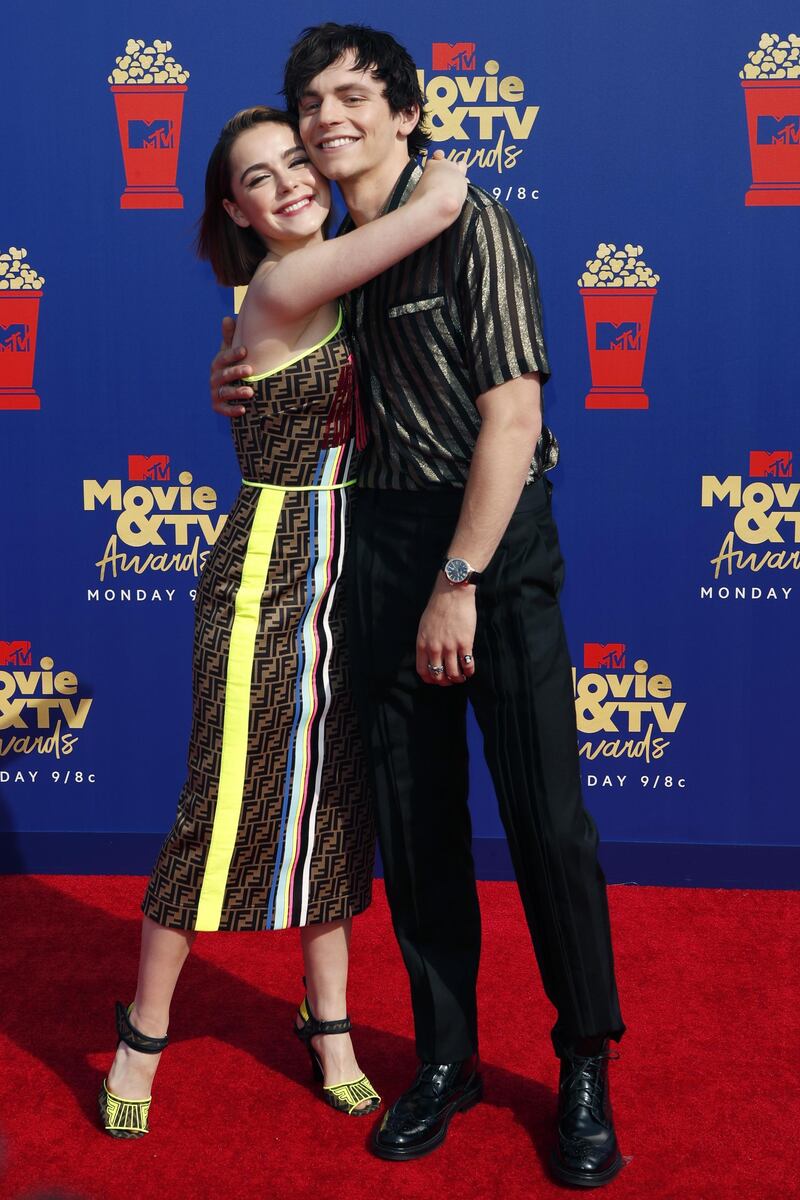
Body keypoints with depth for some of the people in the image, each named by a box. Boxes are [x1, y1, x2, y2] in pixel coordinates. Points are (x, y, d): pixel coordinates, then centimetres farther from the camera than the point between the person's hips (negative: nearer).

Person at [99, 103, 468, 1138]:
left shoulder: (331, 289, 11)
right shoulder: (282, 285, -15)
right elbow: (442, 200, -20)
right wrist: (434, 163, -2)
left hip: (343, 578, 8)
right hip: (268, 577, -8)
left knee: (335, 806, 13)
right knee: (223, 811, 1)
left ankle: (328, 1026, 28)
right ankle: (143, 1035, 21)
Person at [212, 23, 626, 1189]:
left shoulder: (471, 227, -7)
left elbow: (512, 416, -14)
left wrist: (460, 581, -18)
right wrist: (243, 386, 4)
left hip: (497, 534, -6)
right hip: (384, 541, 6)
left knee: (547, 812, -2)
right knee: (414, 811, 9)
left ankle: (587, 1068, 16)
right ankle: (446, 1057, 24)